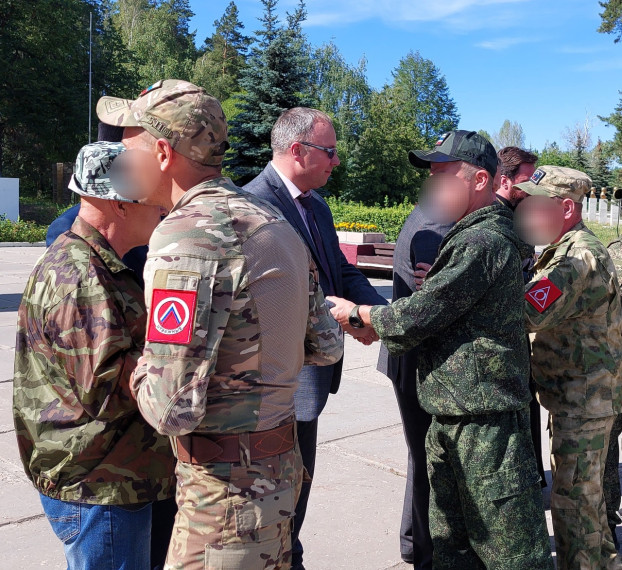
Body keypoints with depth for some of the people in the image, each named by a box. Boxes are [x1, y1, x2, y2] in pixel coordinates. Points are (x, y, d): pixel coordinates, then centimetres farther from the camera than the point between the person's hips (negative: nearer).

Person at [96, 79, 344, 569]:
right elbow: (327, 347, 10)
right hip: (282, 466, 9)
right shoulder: (274, 221, 5)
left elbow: (172, 409, -26)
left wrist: (140, 368, -6)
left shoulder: (188, 235, -22)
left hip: (227, 485, -8)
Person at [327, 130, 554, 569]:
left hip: (484, 421, -10)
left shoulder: (483, 242, -18)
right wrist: (375, 320, 9)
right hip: (452, 418, 10)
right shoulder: (473, 236, 16)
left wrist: (356, 313, -2)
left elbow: (418, 316, -18)